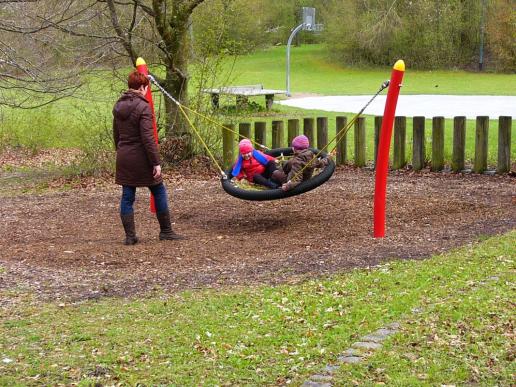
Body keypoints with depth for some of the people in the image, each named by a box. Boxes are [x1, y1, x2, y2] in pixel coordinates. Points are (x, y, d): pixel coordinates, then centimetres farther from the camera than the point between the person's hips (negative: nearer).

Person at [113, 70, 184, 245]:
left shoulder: (119, 106, 8)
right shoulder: (143, 107, -15)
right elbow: (148, 138, -19)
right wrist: (156, 162, -16)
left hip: (123, 158, 7)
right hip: (141, 158, -7)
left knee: (127, 196, 8)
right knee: (159, 192, 9)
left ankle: (130, 236, 9)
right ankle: (166, 231, 15)